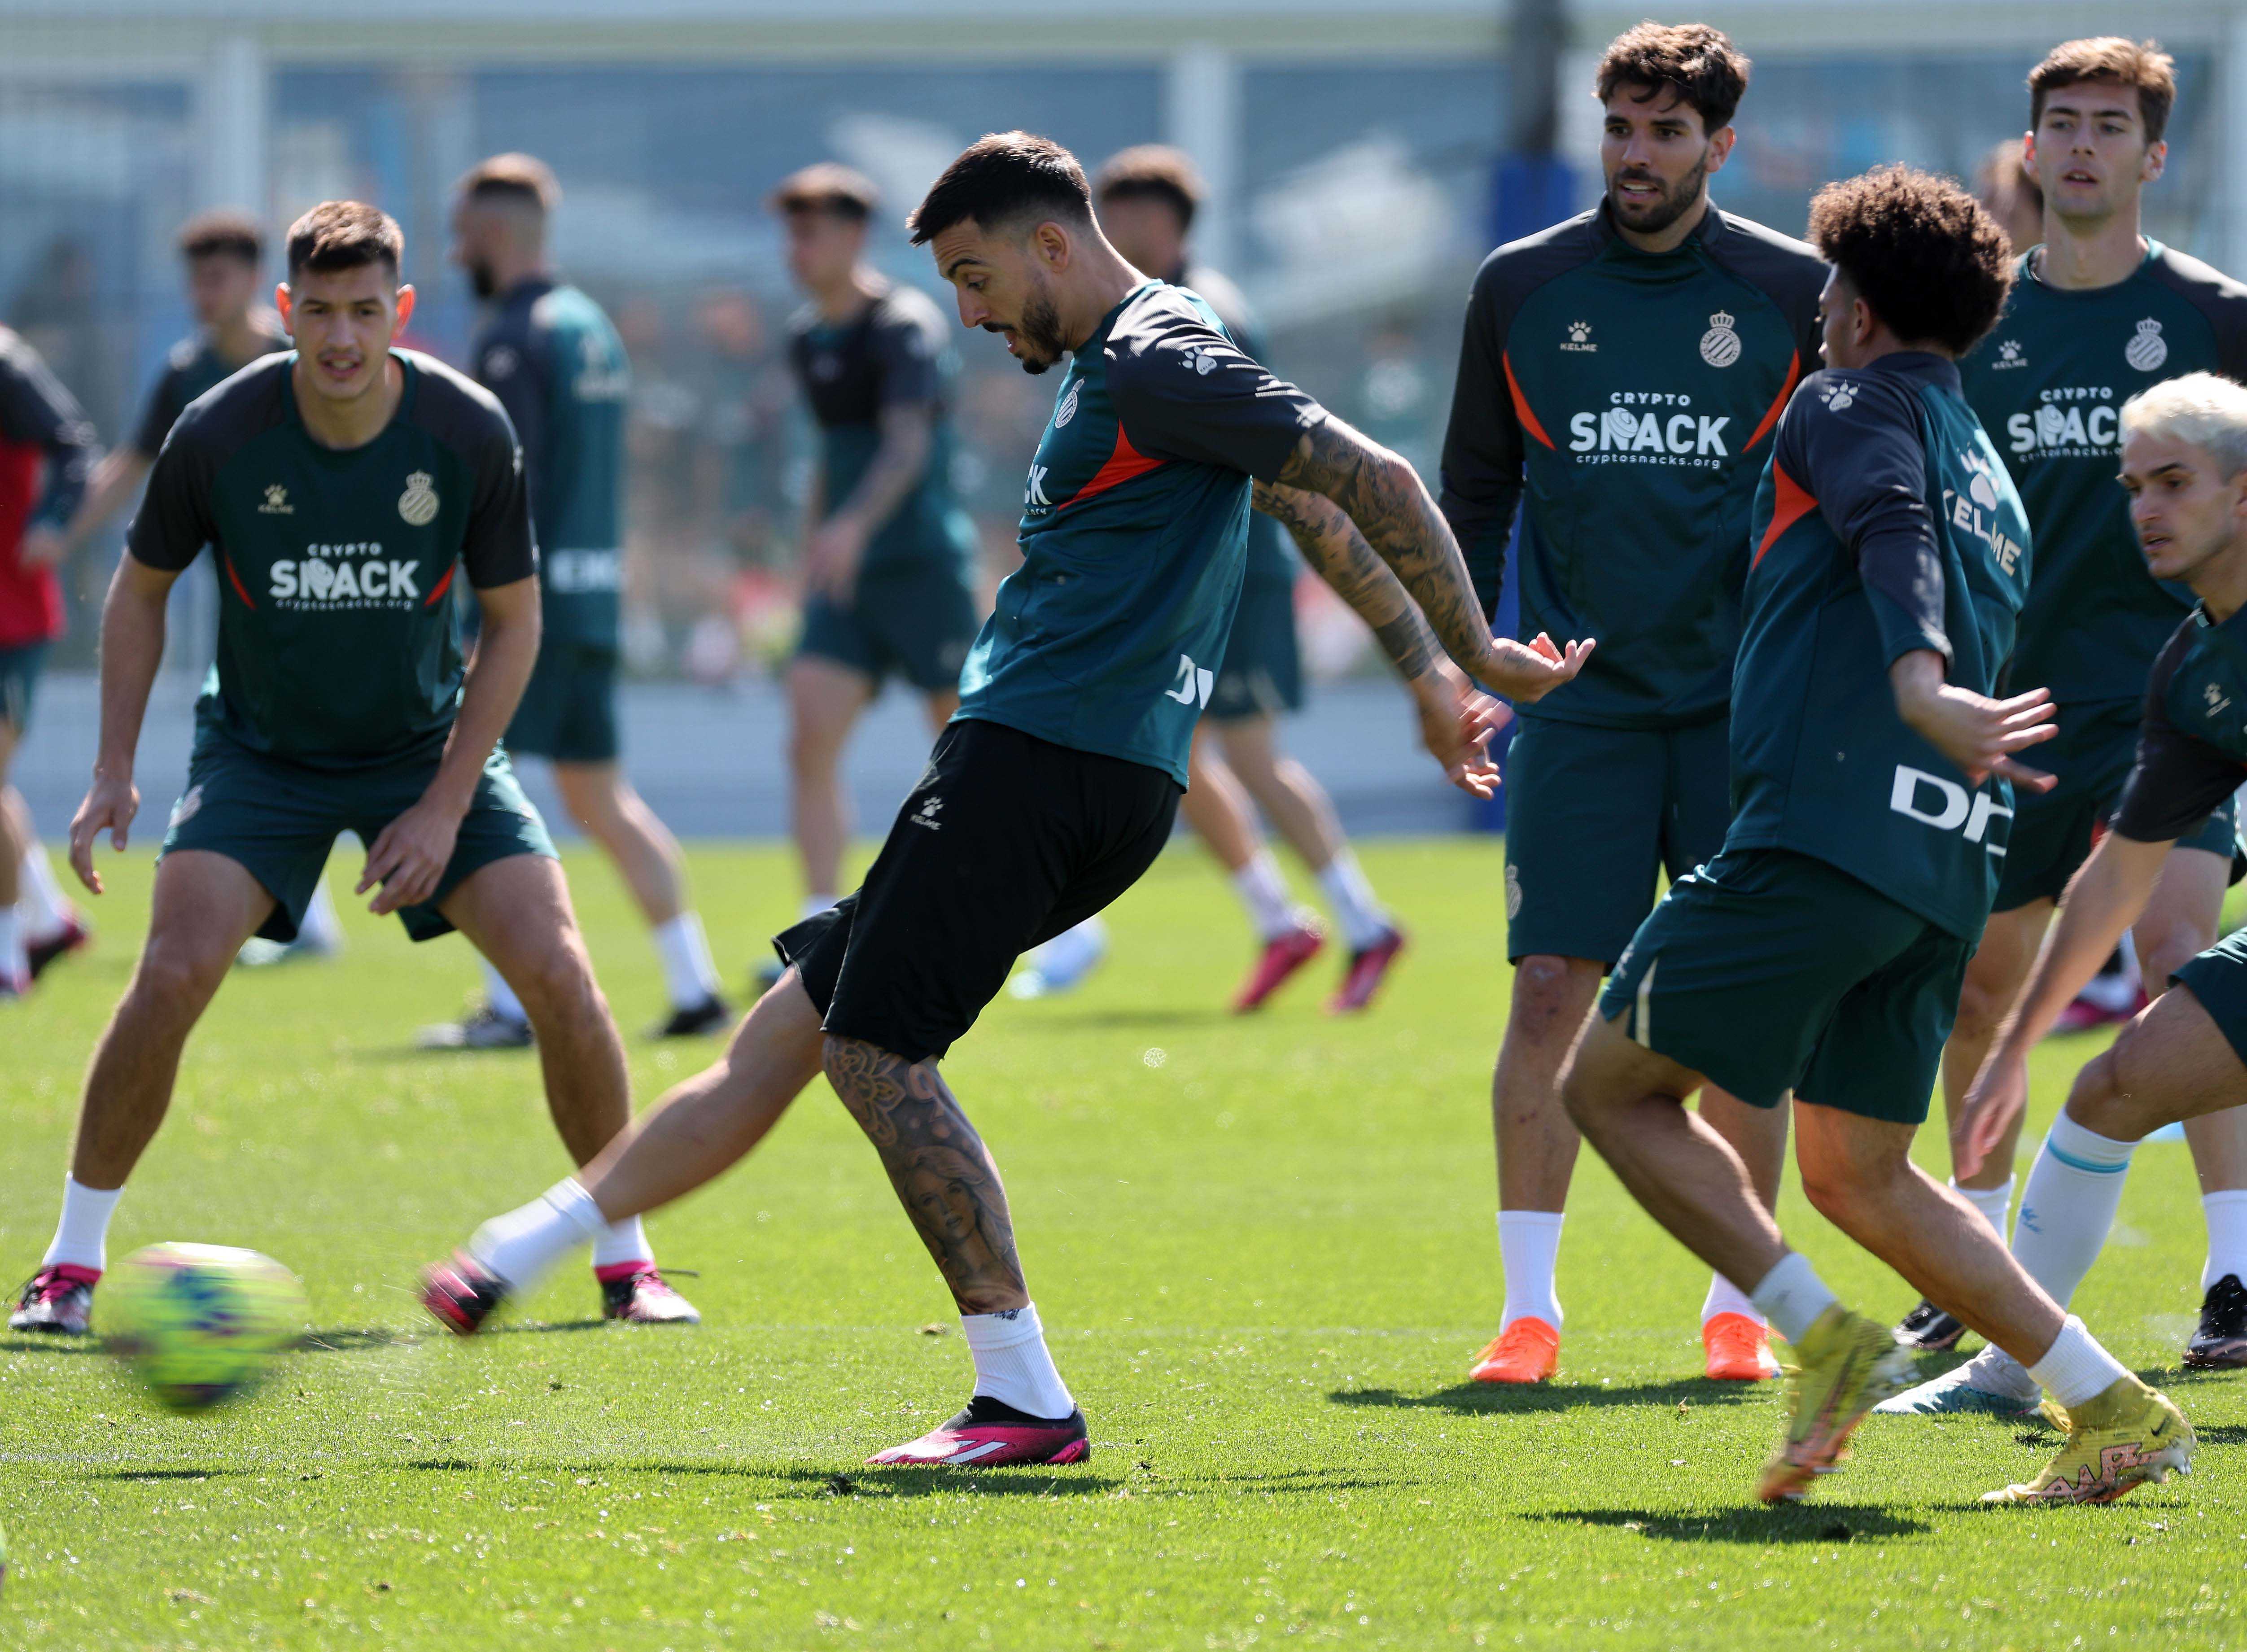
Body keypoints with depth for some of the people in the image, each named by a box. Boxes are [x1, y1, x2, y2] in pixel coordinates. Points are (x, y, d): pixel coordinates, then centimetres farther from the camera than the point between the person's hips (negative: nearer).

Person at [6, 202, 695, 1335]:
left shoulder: (470, 433, -17)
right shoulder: (219, 435, -18)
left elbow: (513, 622, -6)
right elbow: (141, 587, 0)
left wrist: (445, 807, -12)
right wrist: (113, 769, -6)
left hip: (428, 746, 1)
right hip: (261, 752, -1)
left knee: (559, 976, -13)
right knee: (172, 975, -21)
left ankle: (625, 1262, 5)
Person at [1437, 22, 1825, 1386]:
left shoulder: (1792, 291, 2)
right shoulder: (1522, 290, 5)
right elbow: (1475, 490, 13)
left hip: (1743, 703, 0)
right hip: (1579, 701, 0)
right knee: (1551, 997, -6)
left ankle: (1739, 1309, 10)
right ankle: (1530, 1308, 1)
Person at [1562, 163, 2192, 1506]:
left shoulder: (1855, 404, 2)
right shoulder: (1993, 481, 27)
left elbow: (1891, 526, -19)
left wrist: (1918, 682, -37)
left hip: (1829, 829, -8)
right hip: (1954, 862, 8)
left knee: (1613, 1083, 1)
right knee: (1859, 1176, 15)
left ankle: (1829, 1343, -11)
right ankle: (2117, 1412, 6)